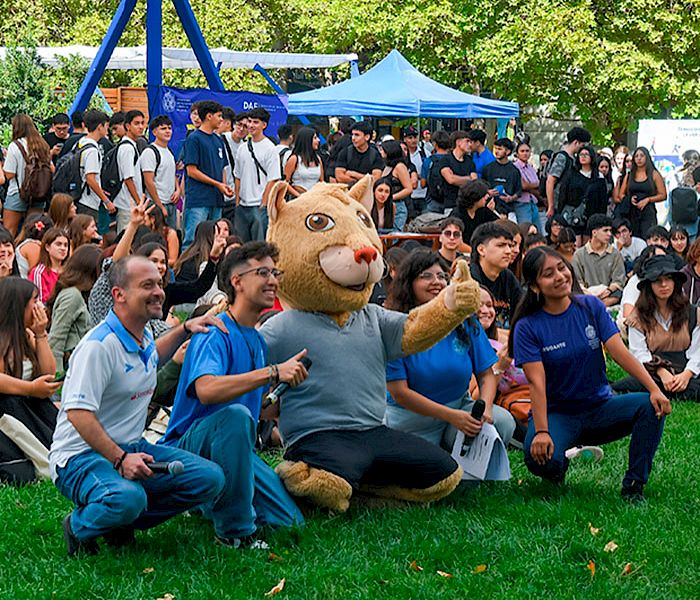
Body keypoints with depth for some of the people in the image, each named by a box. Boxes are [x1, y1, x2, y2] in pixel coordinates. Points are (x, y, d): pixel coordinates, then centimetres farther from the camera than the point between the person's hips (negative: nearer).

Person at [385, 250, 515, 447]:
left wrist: (485, 407, -20)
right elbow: (399, 393, -16)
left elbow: (486, 373, 3)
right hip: (412, 419, -3)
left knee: (503, 422, -23)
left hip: (460, 407, 3)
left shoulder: (464, 320, 1)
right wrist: (452, 416, -24)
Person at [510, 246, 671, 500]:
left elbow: (619, 352, -9)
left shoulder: (591, 307, 0)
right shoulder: (528, 327, -9)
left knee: (651, 407, -22)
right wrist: (541, 432, -31)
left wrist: (655, 389, -22)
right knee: (540, 458, -34)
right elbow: (536, 382, -18)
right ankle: (559, 464, 5)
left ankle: (633, 486, -12)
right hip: (557, 413, -3)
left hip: (599, 406, 3)